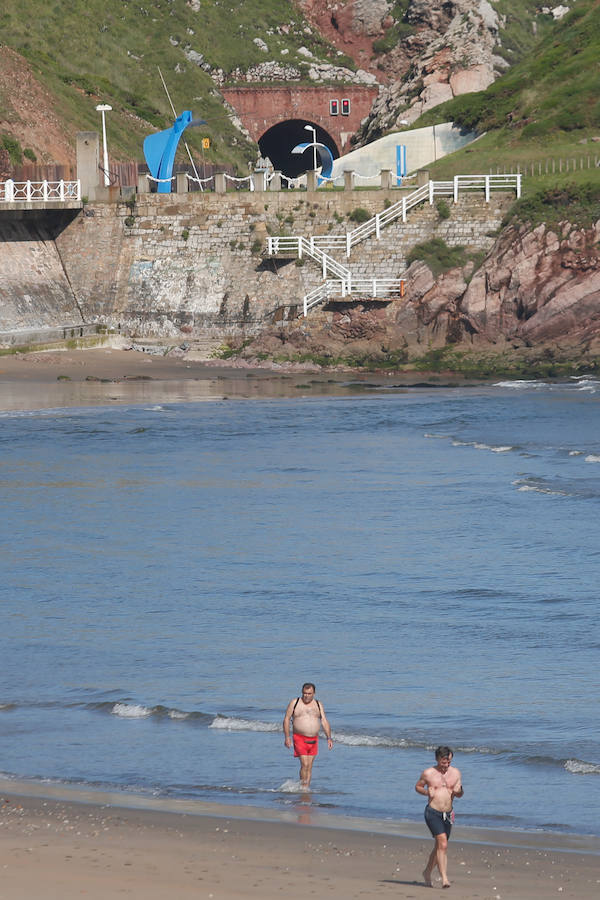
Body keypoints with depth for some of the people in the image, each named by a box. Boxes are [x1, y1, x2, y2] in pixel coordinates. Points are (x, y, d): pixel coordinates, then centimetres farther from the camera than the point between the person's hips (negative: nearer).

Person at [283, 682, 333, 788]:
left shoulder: (318, 704, 8)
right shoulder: (294, 703, 0)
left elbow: (324, 722, 6)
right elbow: (286, 719, 1)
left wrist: (329, 738, -3)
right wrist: (287, 737, -8)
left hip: (313, 740, 3)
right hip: (299, 739, -3)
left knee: (309, 767, 5)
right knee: (304, 765, -14)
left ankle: (306, 788, 11)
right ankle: (302, 788, -7)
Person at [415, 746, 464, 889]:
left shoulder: (456, 773, 7)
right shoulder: (428, 773, -3)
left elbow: (460, 794, 15)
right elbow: (418, 786, 11)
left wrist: (458, 791, -9)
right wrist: (427, 792, -10)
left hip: (448, 814, 5)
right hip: (433, 812, -5)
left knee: (439, 847, 15)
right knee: (443, 844, -19)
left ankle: (427, 872, 36)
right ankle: (444, 878, -22)